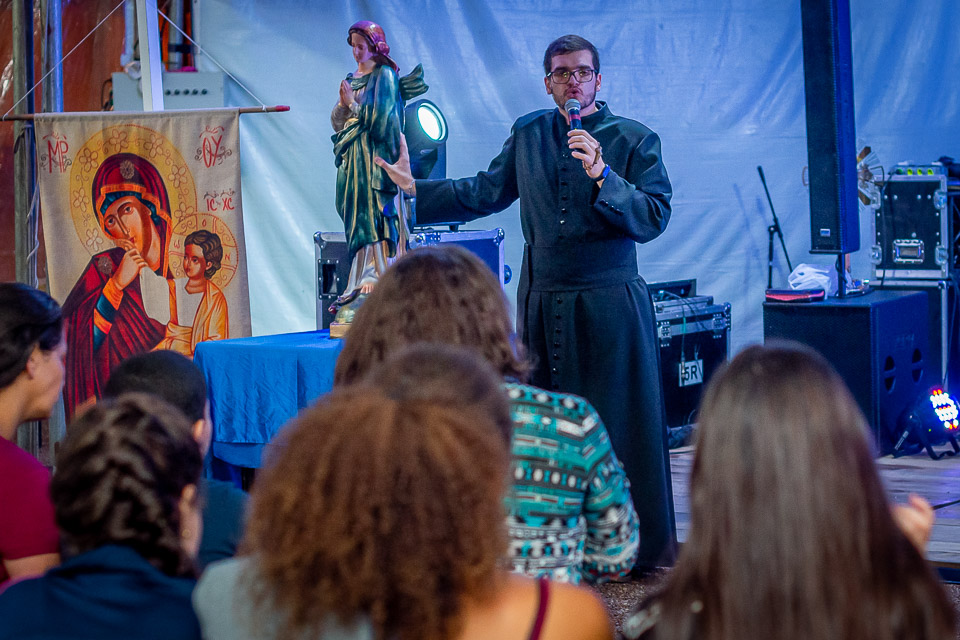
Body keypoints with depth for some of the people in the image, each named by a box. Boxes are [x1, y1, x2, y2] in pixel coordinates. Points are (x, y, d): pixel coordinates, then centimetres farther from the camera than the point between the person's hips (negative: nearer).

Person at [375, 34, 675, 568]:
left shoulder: (635, 140, -3)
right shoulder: (528, 135, 12)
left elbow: (654, 218, -13)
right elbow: (484, 194, 22)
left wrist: (602, 175, -24)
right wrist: (415, 188, 19)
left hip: (609, 303, -4)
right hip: (542, 303, 4)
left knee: (623, 426, -3)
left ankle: (645, 546, 6)